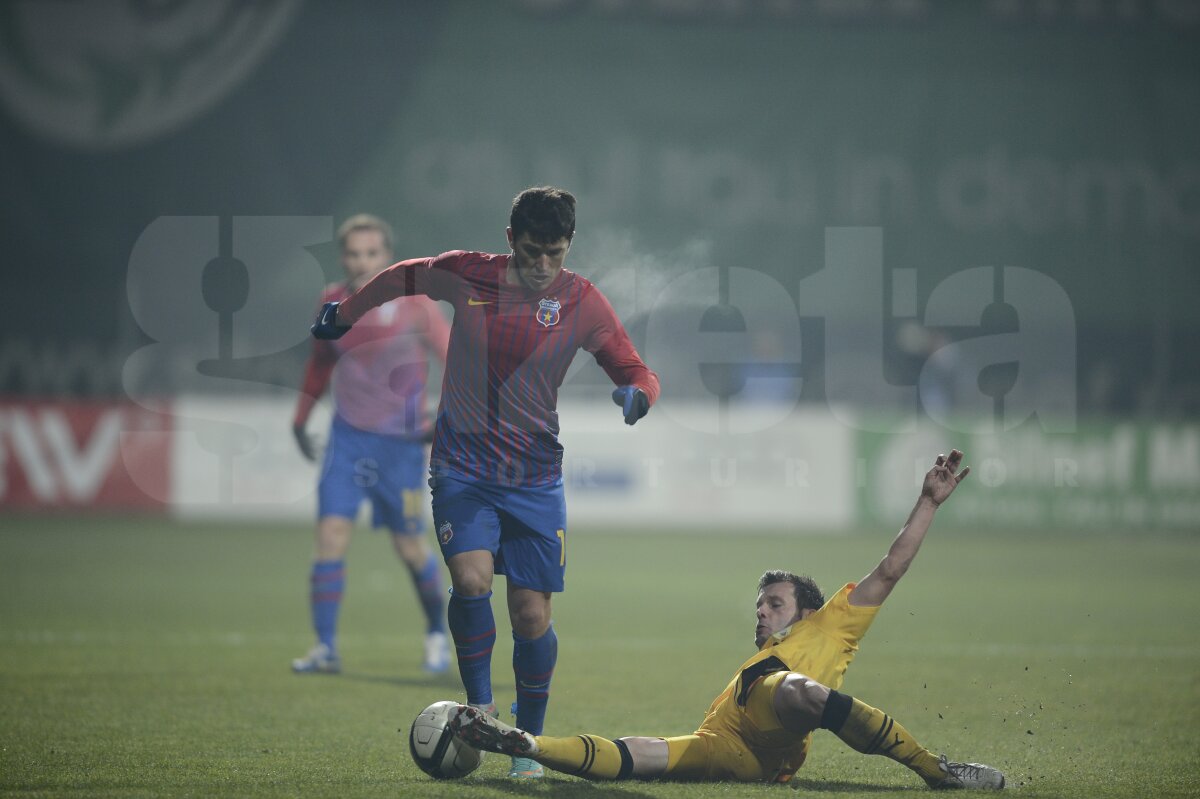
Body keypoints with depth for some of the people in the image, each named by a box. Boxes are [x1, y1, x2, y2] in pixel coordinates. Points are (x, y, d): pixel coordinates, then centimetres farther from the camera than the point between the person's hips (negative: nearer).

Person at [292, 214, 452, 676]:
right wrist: (301, 419, 21)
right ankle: (325, 648, -7)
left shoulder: (412, 303, -9)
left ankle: (437, 634, 29)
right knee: (331, 535, -11)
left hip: (401, 442, -3)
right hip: (347, 437, 3)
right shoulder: (333, 303, 4)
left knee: (410, 548, 4)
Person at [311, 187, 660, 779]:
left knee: (531, 612, -3)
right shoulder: (464, 275, -4)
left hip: (535, 476, 0)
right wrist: (344, 314, 28)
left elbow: (638, 373, -1)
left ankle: (528, 744, 14)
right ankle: (479, 706, -3)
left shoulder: (582, 303, -5)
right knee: (471, 578, -23)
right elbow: (401, 278, 16)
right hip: (462, 466, 0)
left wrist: (636, 394, -25)